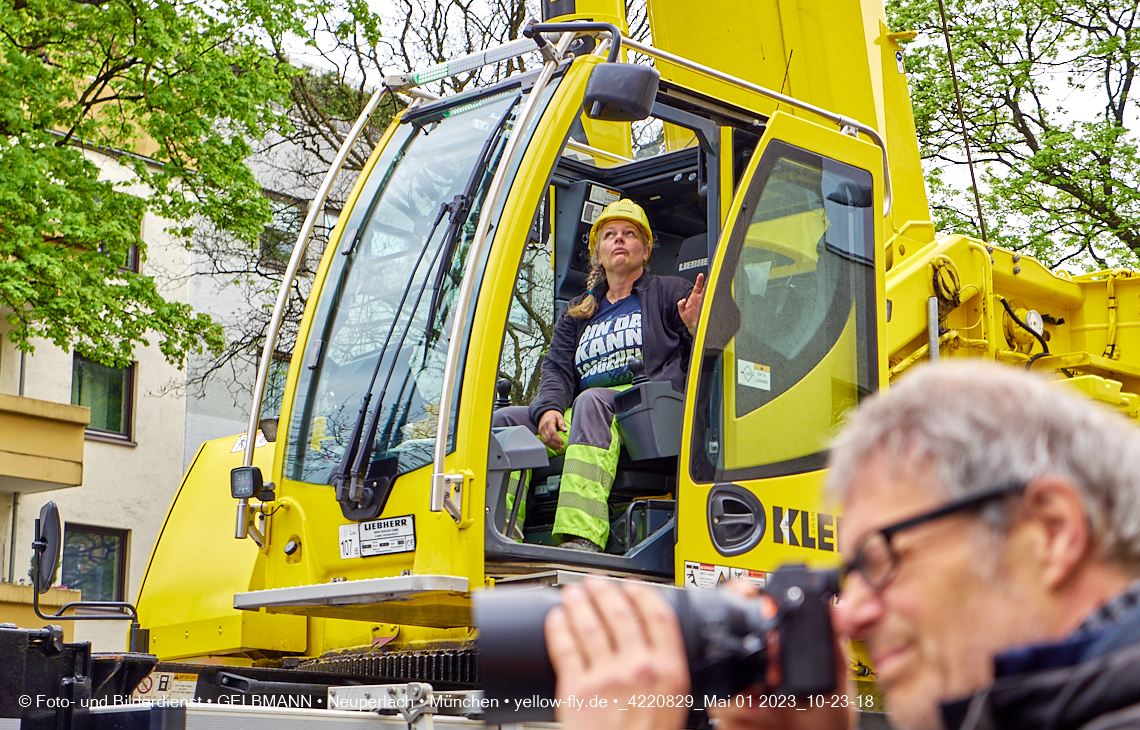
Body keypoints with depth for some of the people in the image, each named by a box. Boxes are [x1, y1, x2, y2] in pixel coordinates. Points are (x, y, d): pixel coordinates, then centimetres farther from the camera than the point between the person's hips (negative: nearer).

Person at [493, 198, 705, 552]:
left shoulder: (670, 293, 16)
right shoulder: (578, 313, 29)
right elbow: (557, 369, 16)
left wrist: (696, 329, -20)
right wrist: (548, 408, -7)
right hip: (578, 418, 6)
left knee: (591, 401, -38)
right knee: (504, 421, -14)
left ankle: (582, 538, -54)